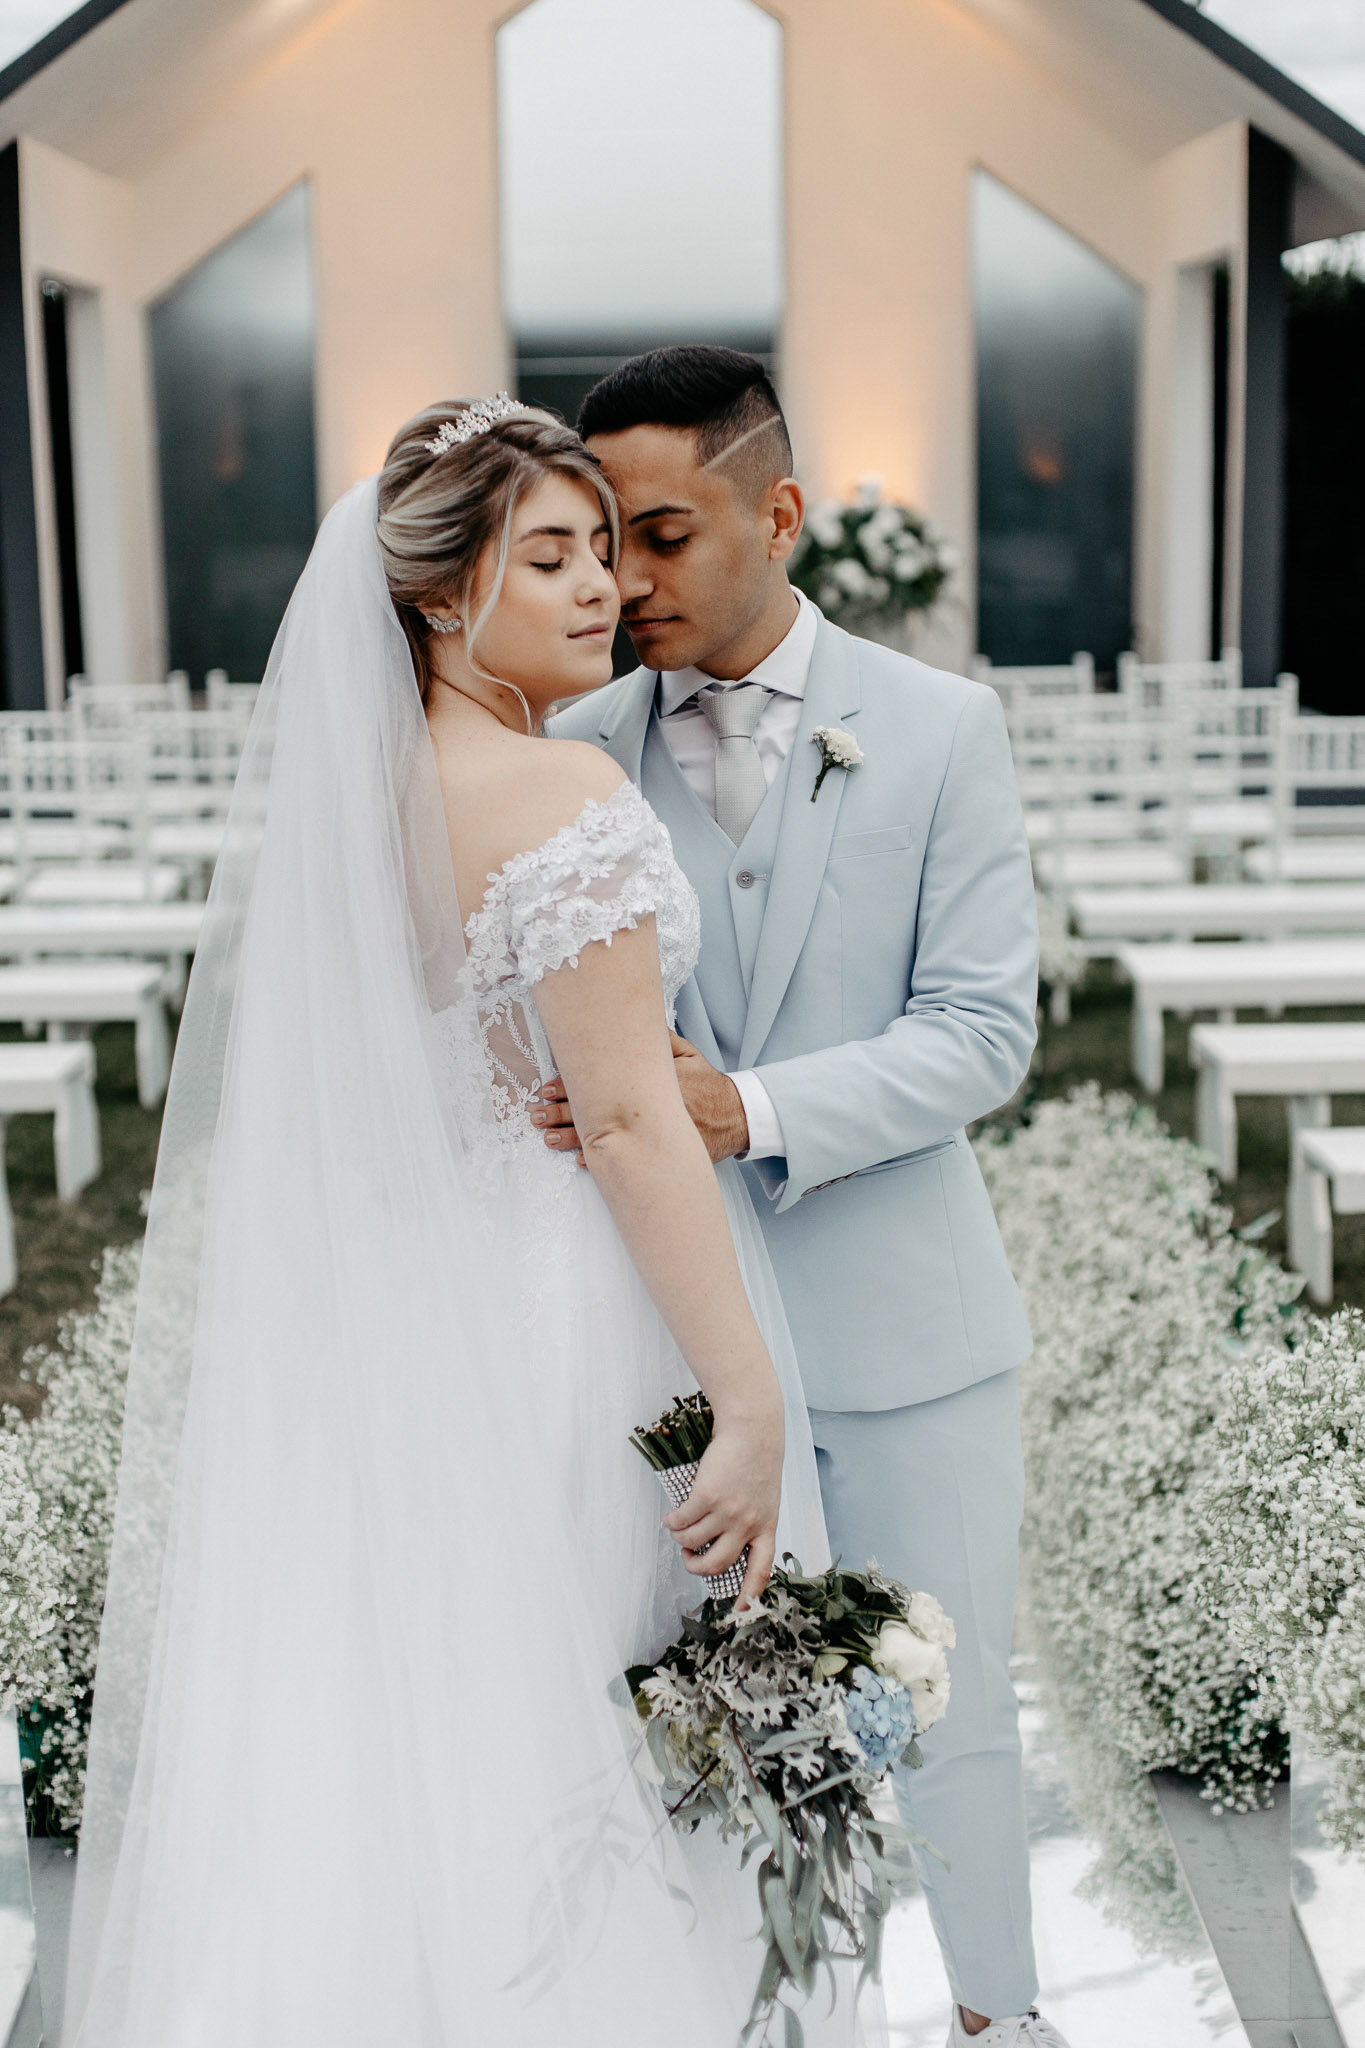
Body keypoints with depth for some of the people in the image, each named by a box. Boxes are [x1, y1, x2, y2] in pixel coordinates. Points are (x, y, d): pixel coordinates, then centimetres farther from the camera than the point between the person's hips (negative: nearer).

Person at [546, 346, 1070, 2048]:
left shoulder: (942, 728, -4)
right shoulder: (578, 750, 0)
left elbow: (983, 1029, -10)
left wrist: (752, 1109, -24)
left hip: (902, 1318, -1)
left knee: (949, 1700, 13)